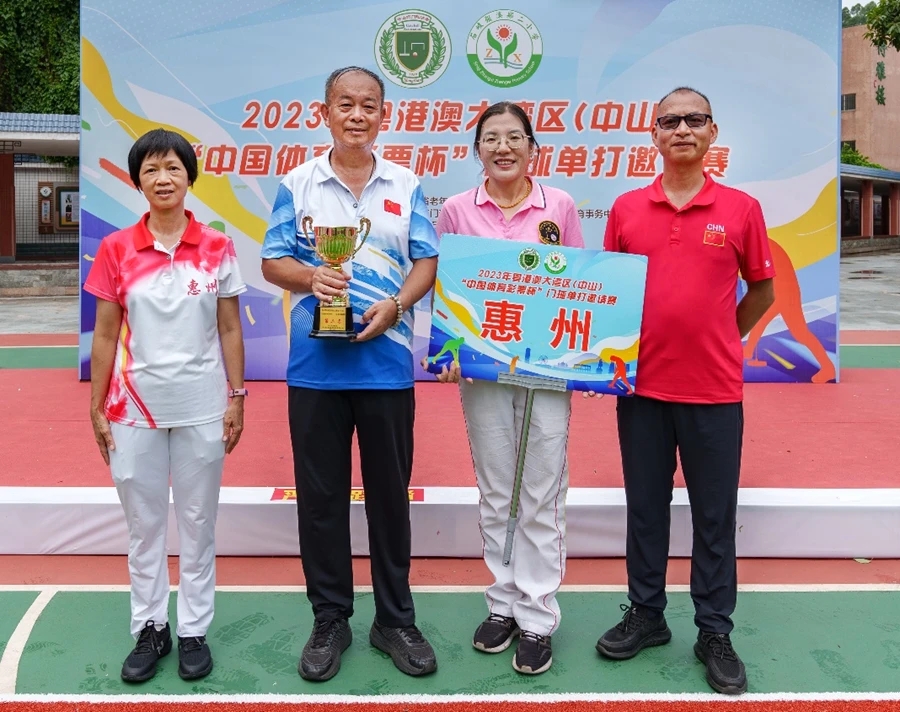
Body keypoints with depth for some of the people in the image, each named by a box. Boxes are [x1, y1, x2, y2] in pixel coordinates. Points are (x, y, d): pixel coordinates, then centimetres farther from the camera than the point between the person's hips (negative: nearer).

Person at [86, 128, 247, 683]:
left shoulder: (217, 248, -1)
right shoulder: (116, 250, 0)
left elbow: (230, 330, 3)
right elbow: (105, 336, 3)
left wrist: (237, 397, -1)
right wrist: (97, 408, 2)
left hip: (202, 406, 0)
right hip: (135, 407, 1)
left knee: (198, 522, 9)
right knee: (144, 522, 11)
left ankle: (194, 630, 23)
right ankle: (150, 629, 26)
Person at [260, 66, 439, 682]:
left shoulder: (405, 185, 8)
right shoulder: (298, 183, 6)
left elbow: (427, 262, 5)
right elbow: (272, 261, 6)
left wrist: (395, 306, -14)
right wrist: (311, 277, -16)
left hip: (387, 362, 0)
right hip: (316, 364, 0)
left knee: (390, 492, 8)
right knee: (320, 494, 7)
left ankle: (396, 619, 23)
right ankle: (330, 620, 23)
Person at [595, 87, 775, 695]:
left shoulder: (741, 208, 0)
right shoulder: (626, 209, 4)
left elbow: (762, 289, 10)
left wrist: (719, 339, 6)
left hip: (715, 391, -1)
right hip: (643, 386, 2)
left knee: (715, 515, 8)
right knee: (645, 508, 13)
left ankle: (716, 633, 22)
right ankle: (646, 615, 30)